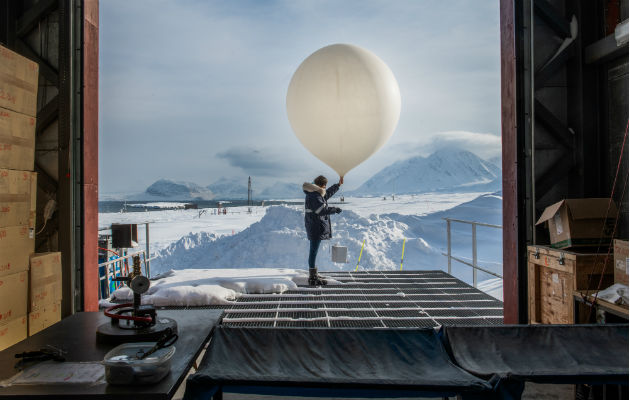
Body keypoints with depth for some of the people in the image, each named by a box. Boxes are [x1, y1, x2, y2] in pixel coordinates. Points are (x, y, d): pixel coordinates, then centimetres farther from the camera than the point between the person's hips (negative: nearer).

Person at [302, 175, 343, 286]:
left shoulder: (318, 194, 16)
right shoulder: (313, 196, -16)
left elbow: (328, 193, 34)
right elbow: (323, 210, -23)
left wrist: (339, 184, 42)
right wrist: (335, 209, -9)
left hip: (318, 228, 11)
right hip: (316, 228, -11)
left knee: (314, 251, 16)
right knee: (314, 251, -9)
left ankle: (314, 275, 26)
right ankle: (312, 278, -7)